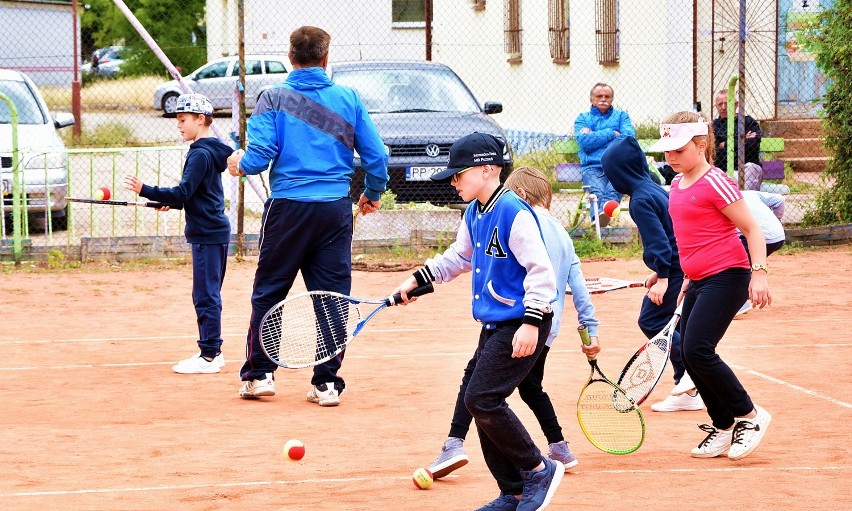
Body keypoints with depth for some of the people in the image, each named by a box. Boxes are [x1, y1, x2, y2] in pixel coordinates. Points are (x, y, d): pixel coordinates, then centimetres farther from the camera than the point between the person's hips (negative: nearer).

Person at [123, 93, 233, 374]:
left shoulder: (201, 154, -16)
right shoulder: (211, 151, 15)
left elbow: (183, 193, -22)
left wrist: (145, 190, -23)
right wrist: (171, 200, 18)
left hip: (207, 234, -10)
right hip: (216, 231, 10)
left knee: (206, 295, -7)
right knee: (209, 295, 15)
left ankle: (208, 356, -6)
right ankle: (213, 351, 20)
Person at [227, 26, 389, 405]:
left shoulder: (273, 99, -3)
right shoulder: (348, 99, 3)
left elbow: (260, 156, -10)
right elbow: (377, 156, 3)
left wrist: (240, 165, 13)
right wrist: (372, 193, 21)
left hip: (288, 207, -1)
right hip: (336, 210, 2)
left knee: (267, 292, 11)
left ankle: (259, 374, 14)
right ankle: (327, 383, 6)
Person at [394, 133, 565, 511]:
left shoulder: (513, 213, -18)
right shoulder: (474, 214, 11)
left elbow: (541, 270, -21)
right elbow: (459, 257, 29)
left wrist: (531, 324, -26)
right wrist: (417, 280, 25)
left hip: (521, 326, -10)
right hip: (494, 324, 10)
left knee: (480, 400, -15)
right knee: (482, 405, 8)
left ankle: (539, 470, -1)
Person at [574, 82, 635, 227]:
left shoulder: (621, 116, 25)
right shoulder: (582, 118, 23)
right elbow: (584, 142, 2)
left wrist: (594, 136, 5)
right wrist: (612, 134, 5)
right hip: (593, 167, 0)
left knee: (614, 189, -37)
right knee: (597, 192, -35)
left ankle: (602, 213, -68)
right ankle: (599, 220, -66)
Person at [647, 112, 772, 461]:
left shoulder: (715, 183, -13)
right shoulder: (677, 184, 12)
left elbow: (751, 228, -11)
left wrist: (760, 272, -20)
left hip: (726, 276, -9)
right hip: (700, 280, 9)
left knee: (697, 350, -16)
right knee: (690, 355, 6)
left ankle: (749, 416, -2)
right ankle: (723, 428, 17)